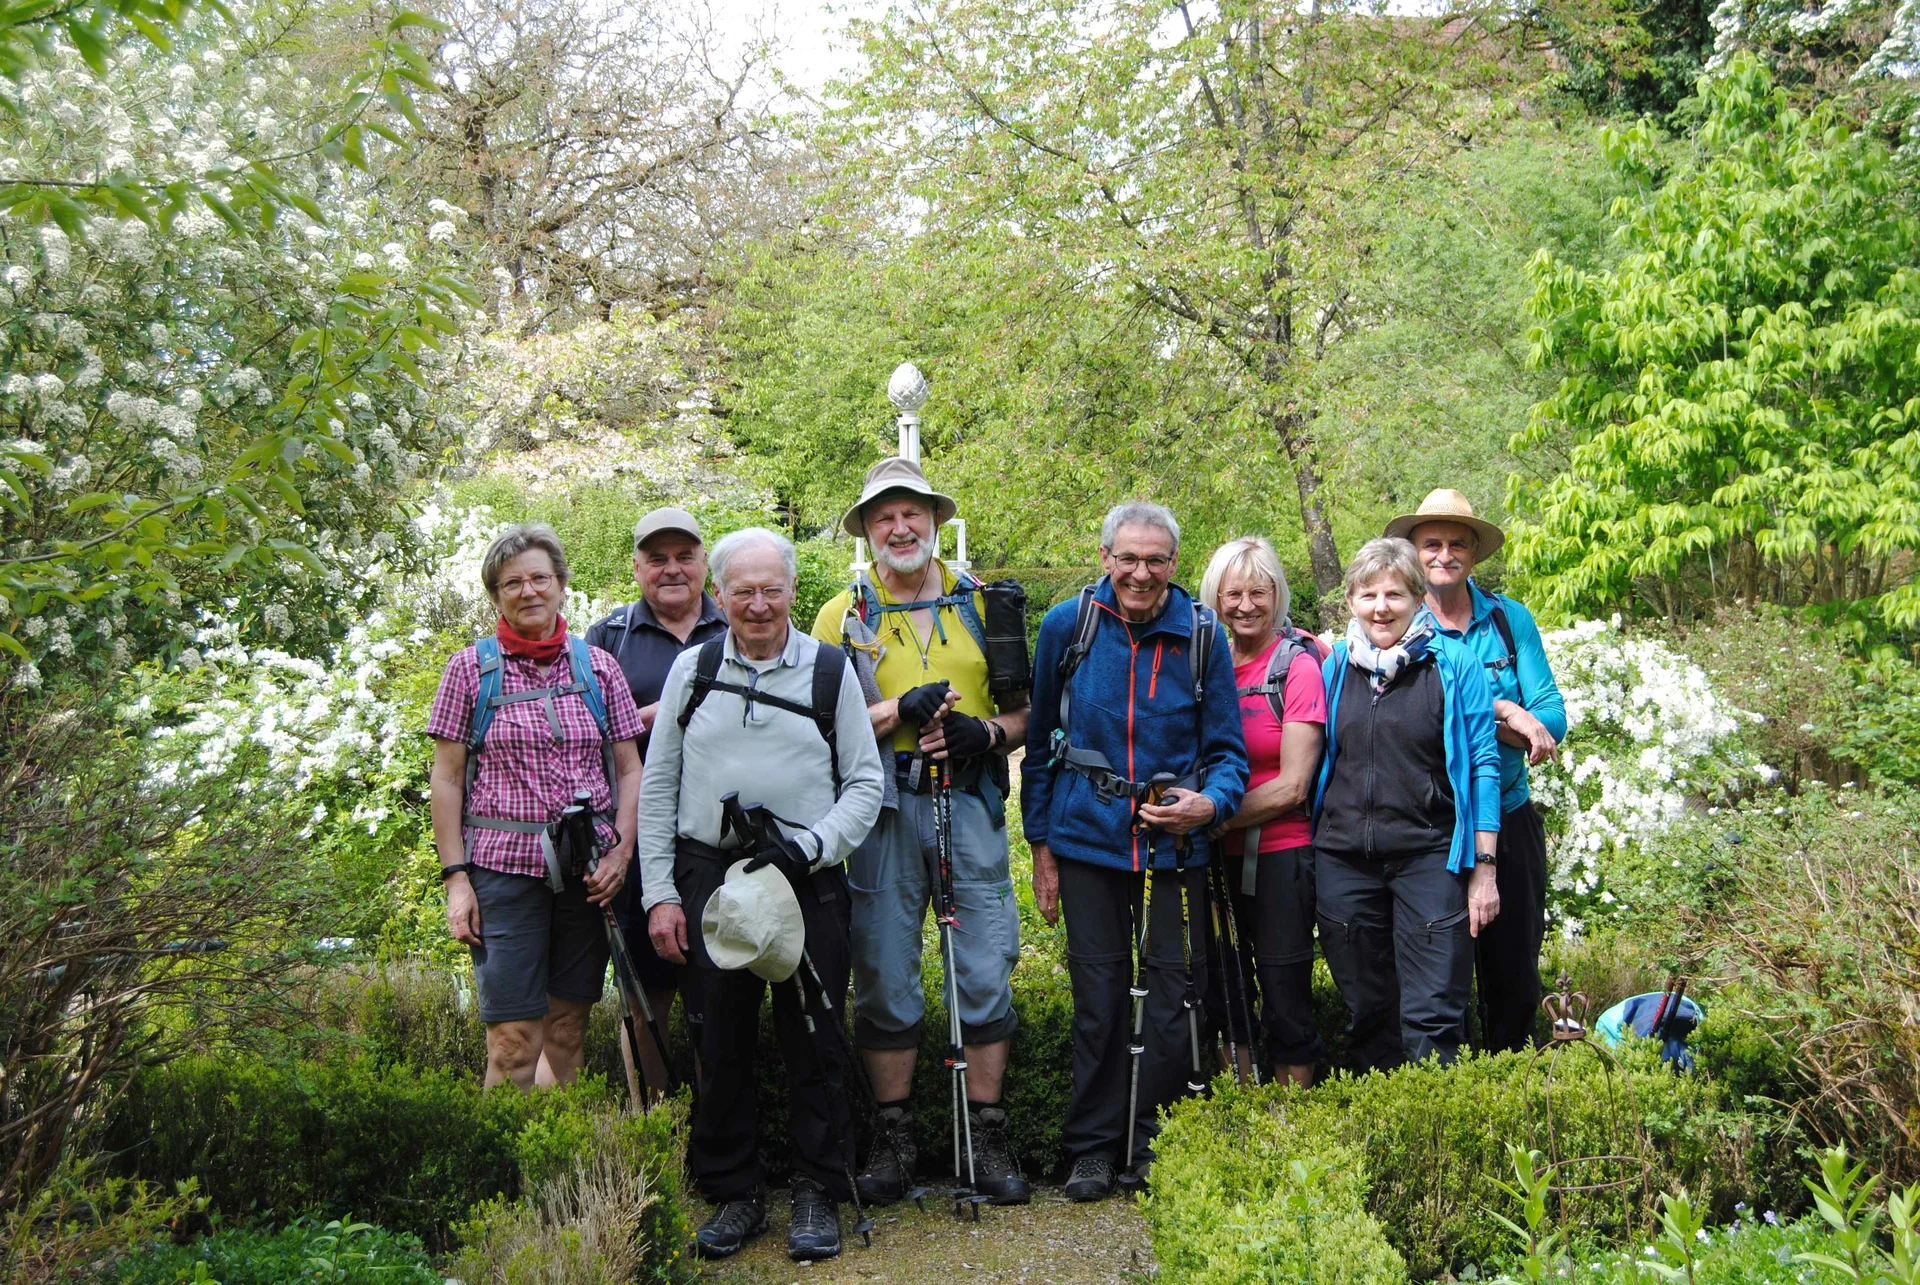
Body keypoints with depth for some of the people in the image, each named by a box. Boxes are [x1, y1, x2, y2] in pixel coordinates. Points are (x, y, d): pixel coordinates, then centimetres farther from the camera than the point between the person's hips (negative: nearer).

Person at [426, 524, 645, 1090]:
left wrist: (621, 852, -4)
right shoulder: (471, 669, 3)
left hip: (587, 871, 2)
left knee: (568, 1032, 8)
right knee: (514, 1040, -7)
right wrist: (456, 877, -3)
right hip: (504, 865, -2)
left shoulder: (598, 667, 9)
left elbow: (630, 770, 10)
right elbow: (446, 779, 3)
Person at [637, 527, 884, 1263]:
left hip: (808, 878, -1)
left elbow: (864, 783, 5)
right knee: (719, 1042, 7)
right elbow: (657, 788, 8)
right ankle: (734, 1193, 21)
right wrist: (659, 894, 2)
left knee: (812, 1039, 3)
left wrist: (811, 846, -11)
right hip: (708, 877, 1)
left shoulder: (830, 670, 4)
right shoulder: (692, 669, 7)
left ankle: (819, 1195, 16)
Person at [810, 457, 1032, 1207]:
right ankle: (892, 1138, 15)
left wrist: (987, 731, -7)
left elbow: (1023, 708, 14)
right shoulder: (843, 615, 7)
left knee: (987, 971, 1)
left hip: (970, 804, 1)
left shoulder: (983, 605, 12)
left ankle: (988, 1138, 13)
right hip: (883, 811, -1)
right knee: (885, 976, 3)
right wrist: (901, 709, -15)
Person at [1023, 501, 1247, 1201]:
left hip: (1175, 843, 0)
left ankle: (1157, 1144, 19)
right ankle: (1093, 1149, 19)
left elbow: (1227, 749, 3)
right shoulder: (1067, 625, -1)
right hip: (1088, 839, 0)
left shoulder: (1202, 634, -3)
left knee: (1173, 996, 3)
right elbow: (1040, 741, 7)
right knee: (1098, 997, 6)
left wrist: (1211, 802, -19)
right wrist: (1039, 844, 5)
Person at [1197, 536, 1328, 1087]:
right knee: (1225, 988, 12)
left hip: (1280, 852, -5)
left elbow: (1292, 785, -12)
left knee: (1284, 996, 2)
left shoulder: (1298, 663, -8)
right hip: (1219, 856, 5)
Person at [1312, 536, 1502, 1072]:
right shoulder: (1333, 667, 9)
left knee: (1432, 1017, -6)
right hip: (1344, 860, 4)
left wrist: (1484, 866, -5)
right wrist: (1307, 855, 12)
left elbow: (1483, 765, -2)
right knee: (1368, 1012, 12)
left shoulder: (1454, 665, -1)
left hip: (1430, 857, -3)